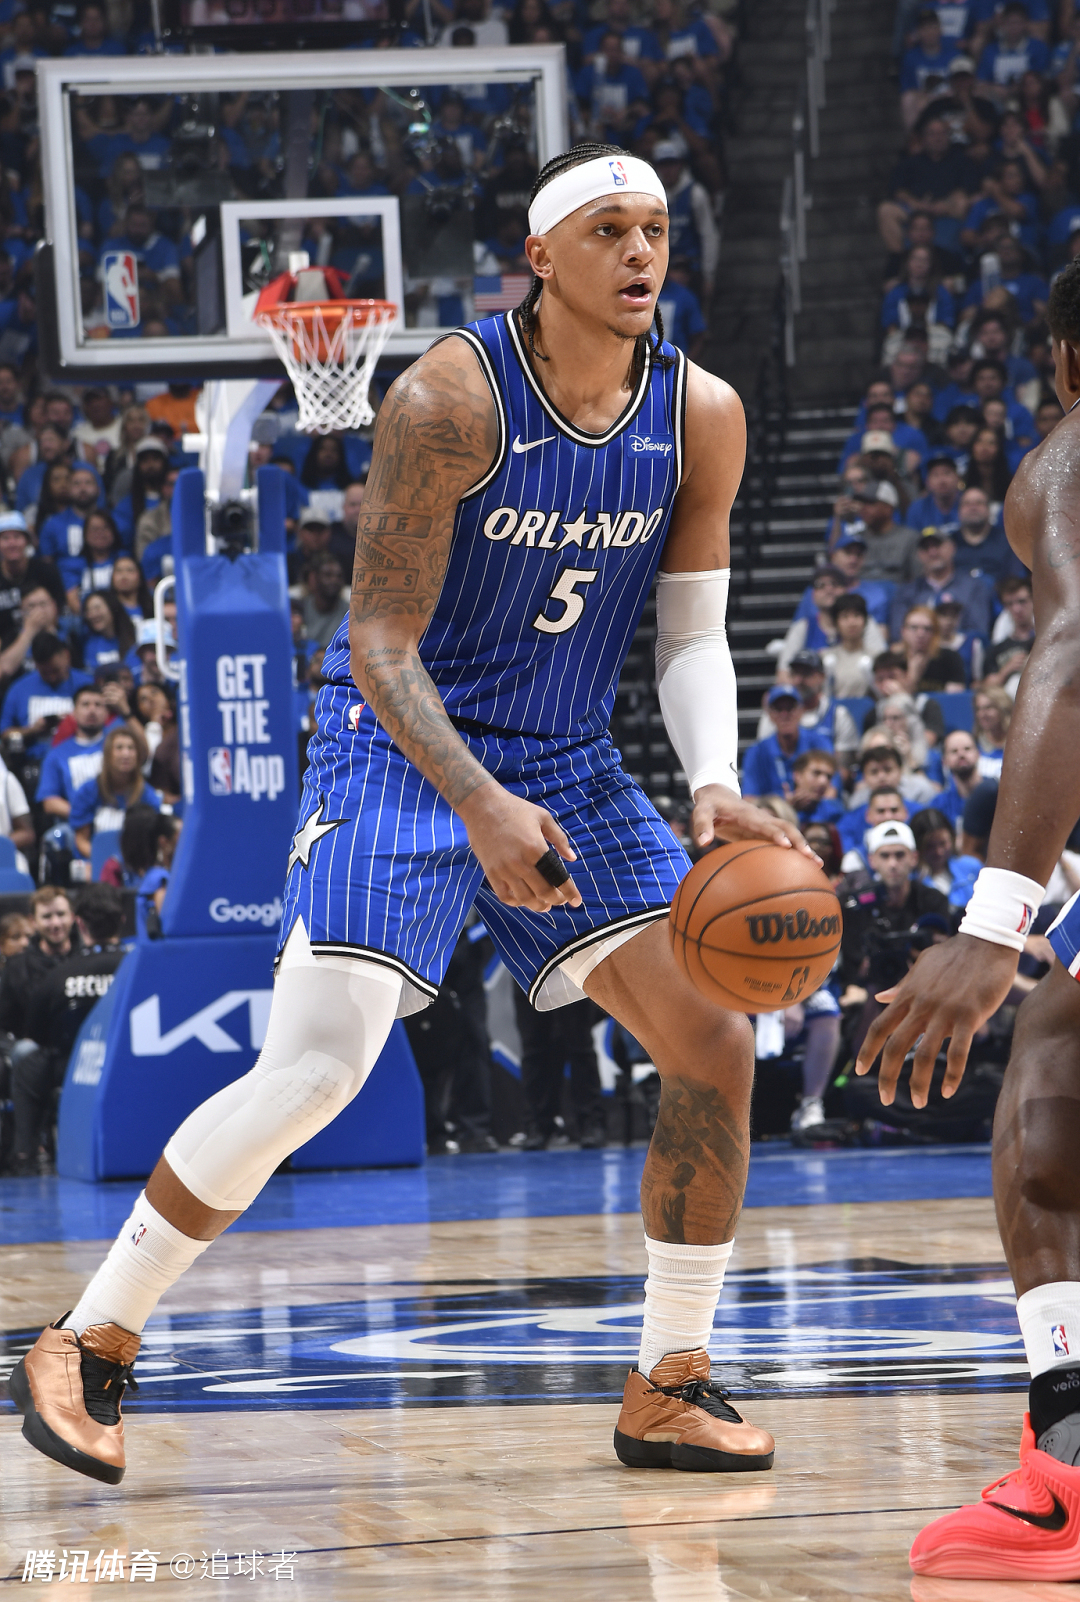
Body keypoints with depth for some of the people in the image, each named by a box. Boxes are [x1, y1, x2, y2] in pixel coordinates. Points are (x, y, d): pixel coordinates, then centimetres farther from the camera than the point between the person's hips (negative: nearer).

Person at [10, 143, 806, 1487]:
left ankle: (666, 1391, 7)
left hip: (568, 769, 6)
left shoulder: (701, 417, -4)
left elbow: (692, 634, 1)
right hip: (401, 755, -5)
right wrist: (483, 805, -34)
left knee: (714, 1043, -6)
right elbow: (380, 641, -20)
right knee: (312, 1073, -17)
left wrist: (713, 789, -19)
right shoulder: (448, 400, -20)